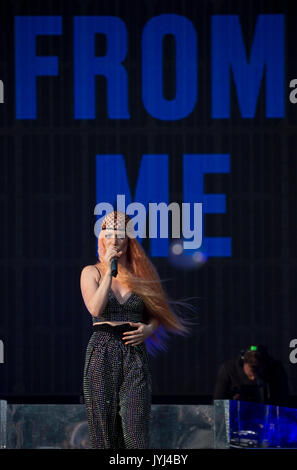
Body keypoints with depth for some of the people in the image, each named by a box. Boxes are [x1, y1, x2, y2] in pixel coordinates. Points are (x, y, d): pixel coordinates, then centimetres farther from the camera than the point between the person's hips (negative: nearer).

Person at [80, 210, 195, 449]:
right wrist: (109, 271, -11)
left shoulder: (142, 273, 11)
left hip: (135, 355, 1)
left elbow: (156, 316, 20)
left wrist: (148, 329, -1)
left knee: (135, 427, -11)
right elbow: (96, 309, -12)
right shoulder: (91, 272, 6)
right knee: (103, 424, -3)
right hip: (102, 352, -1)